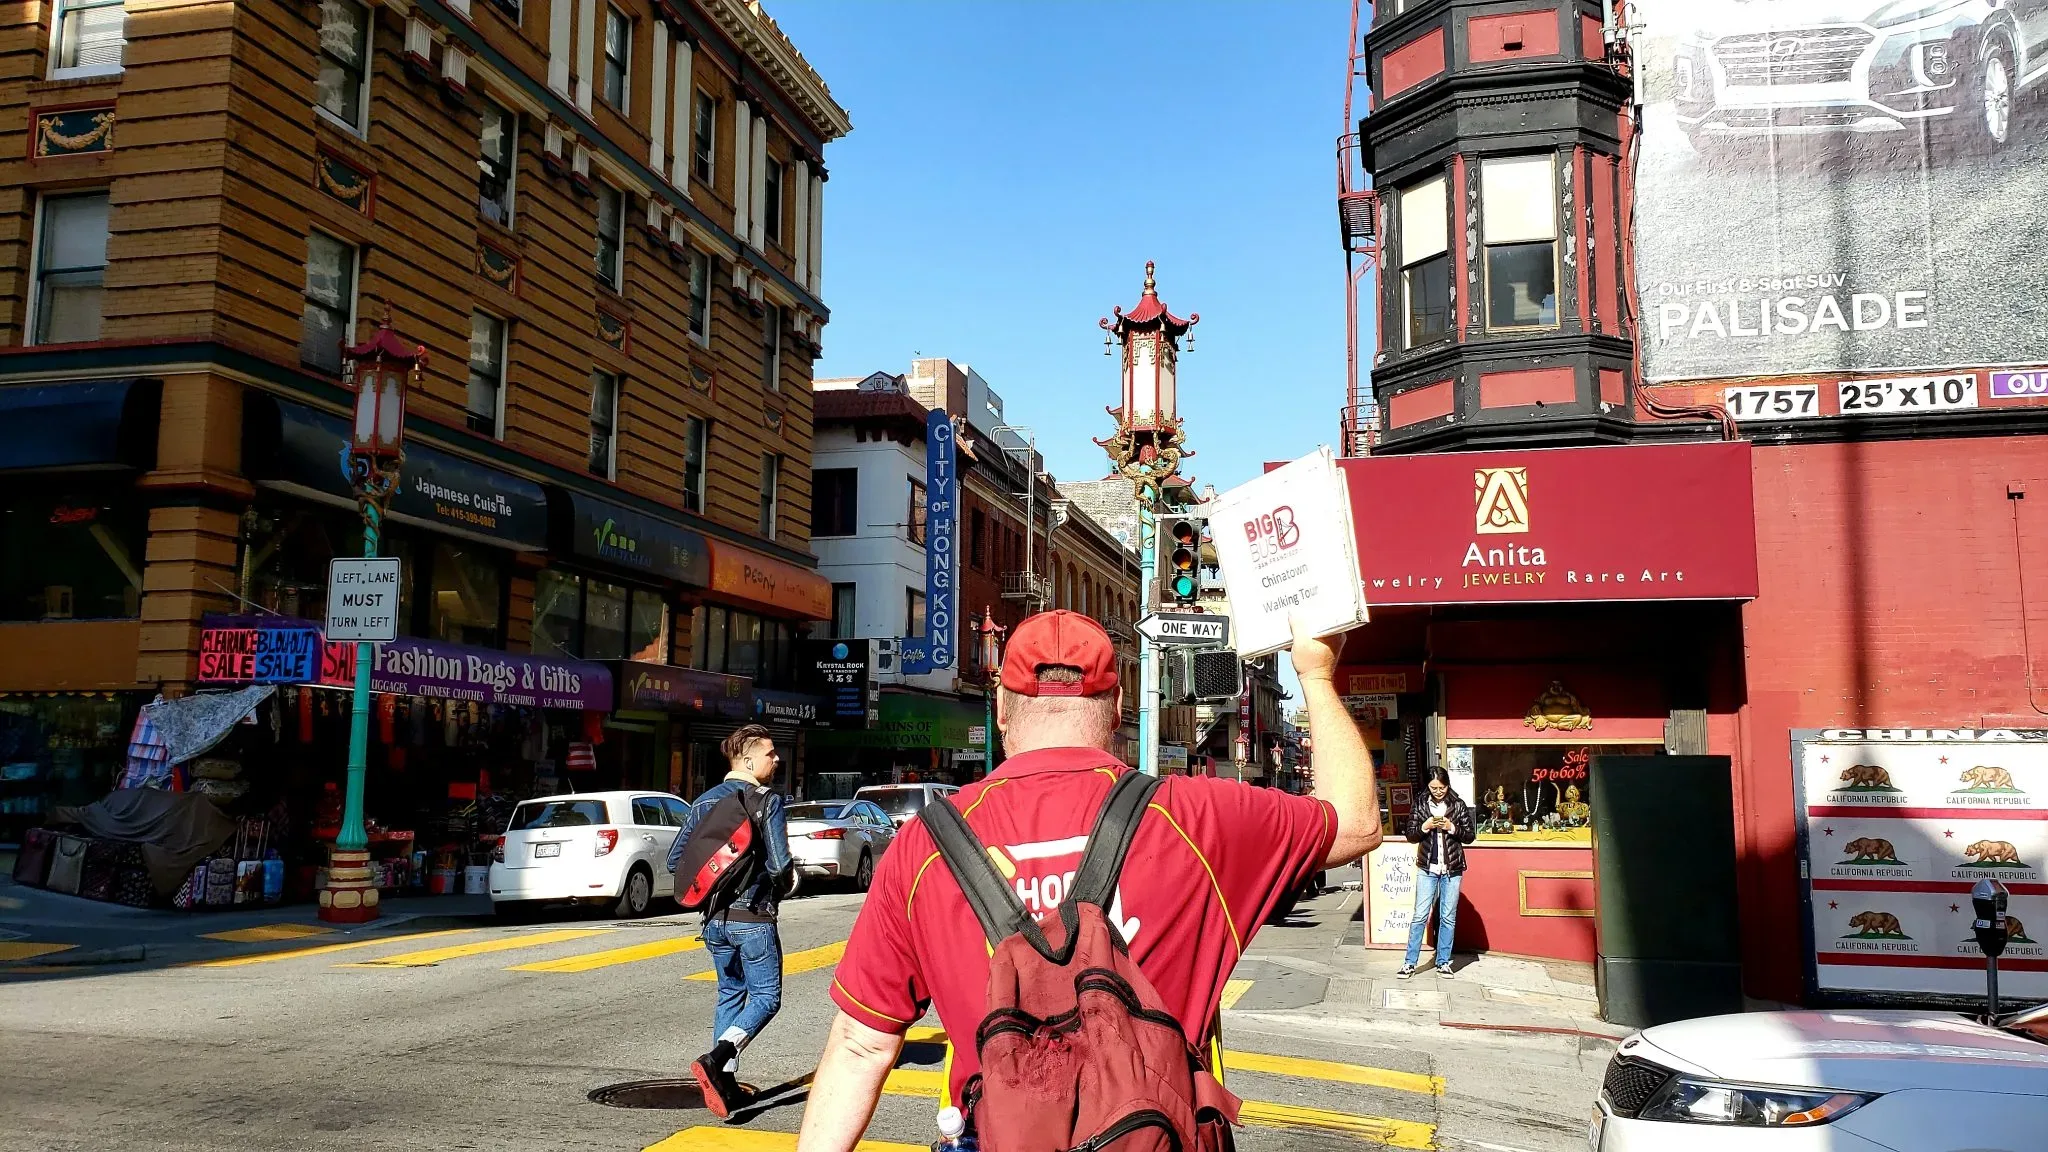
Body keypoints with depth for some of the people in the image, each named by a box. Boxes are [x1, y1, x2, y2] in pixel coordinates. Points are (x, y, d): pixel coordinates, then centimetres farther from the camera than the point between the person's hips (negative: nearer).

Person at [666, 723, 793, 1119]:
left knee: (730, 994, 18)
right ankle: (715, 1059, -16)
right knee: (766, 997, 3)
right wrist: (784, 885, 4)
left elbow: (675, 860, 7)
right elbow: (780, 865, -17)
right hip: (753, 917, -6)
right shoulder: (768, 801, -11)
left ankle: (725, 1083, 16)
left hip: (715, 918, 6)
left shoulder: (704, 802, 8)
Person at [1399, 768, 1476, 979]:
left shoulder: (1458, 806, 1)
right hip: (1427, 869, 0)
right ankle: (1410, 963, 1)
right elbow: (1410, 835, 5)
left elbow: (1471, 835, 2)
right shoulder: (1420, 806, 2)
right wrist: (1424, 827, -14)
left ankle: (1443, 962, 15)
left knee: (1448, 918, 6)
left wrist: (1452, 828, -15)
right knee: (1420, 916, -2)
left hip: (1452, 869, 0)